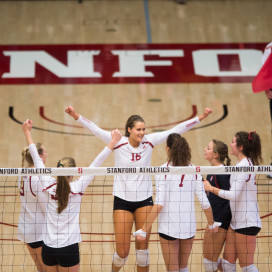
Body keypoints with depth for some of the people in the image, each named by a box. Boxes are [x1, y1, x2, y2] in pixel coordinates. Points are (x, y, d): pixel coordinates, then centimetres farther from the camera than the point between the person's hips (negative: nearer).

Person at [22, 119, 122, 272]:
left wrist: (27, 132, 16)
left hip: (48, 248, 4)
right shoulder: (77, 188, -10)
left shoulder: (48, 186, -2)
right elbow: (95, 165, -6)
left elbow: (37, 159, 7)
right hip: (68, 248, -4)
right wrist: (113, 142, -1)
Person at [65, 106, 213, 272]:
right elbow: (95, 129, -17)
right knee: (122, 252, -1)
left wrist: (200, 118, -6)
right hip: (122, 201, -2)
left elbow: (176, 131, -3)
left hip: (144, 200, 2)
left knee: (143, 248, 5)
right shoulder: (118, 142, -9)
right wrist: (76, 116, -29)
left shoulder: (149, 141, -2)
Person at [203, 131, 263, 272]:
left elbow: (234, 195, -23)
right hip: (236, 221, 10)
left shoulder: (244, 166, -18)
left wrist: (211, 188, -14)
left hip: (247, 222, -10)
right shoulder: (241, 164, 13)